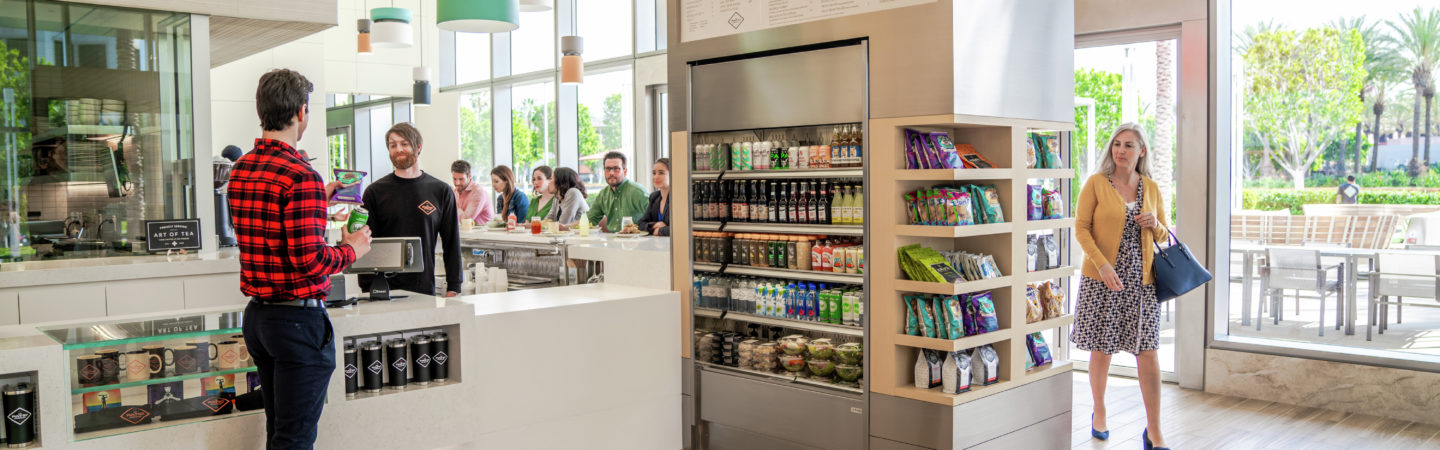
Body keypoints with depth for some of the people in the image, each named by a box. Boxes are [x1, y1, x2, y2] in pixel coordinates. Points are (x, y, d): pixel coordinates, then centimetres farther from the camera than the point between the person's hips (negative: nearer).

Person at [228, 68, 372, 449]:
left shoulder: (241, 169, 8)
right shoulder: (301, 175, -19)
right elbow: (309, 260, -24)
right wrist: (351, 250, -6)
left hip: (257, 315, 9)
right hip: (298, 320, -9)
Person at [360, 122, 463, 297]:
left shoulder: (441, 191, 5)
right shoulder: (375, 192, 4)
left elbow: (452, 243, 7)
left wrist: (453, 288, 2)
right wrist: (367, 290, -5)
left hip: (425, 288, 1)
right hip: (384, 289, -1)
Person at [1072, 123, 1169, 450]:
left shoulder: (1151, 188, 10)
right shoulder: (1096, 183, -1)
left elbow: (1164, 236, 18)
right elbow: (1081, 228, -5)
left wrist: (1155, 224, -6)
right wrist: (1103, 265, -17)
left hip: (1141, 280, 2)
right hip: (1101, 279, -2)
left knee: (1148, 351, -2)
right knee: (1101, 349, 7)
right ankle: (1099, 412, 29)